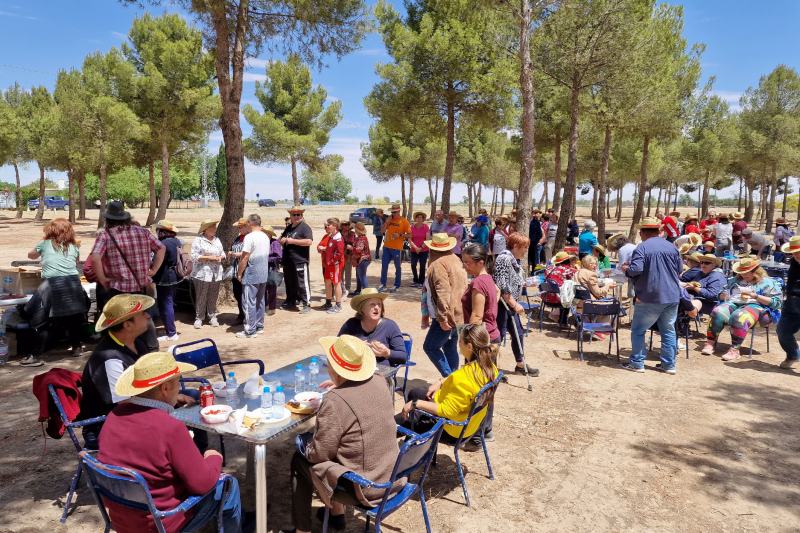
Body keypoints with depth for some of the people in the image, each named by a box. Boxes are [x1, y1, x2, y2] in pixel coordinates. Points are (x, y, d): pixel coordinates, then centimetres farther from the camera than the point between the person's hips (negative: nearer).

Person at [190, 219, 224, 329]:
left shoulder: (217, 240, 13)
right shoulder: (198, 240, -5)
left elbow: (223, 253, 20)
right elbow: (194, 256, -12)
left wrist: (220, 257, -2)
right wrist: (209, 257, -16)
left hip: (216, 274, 5)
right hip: (202, 274, -5)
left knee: (213, 297, 9)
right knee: (201, 298, -1)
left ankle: (212, 317, 19)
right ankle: (199, 318, 9)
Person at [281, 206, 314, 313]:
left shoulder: (305, 227, -6)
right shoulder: (288, 228, 18)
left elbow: (309, 241, -20)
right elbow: (281, 239, 31)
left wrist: (292, 241, -16)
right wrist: (282, 240, 5)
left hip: (300, 261, -8)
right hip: (288, 261, 8)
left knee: (302, 283, -6)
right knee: (289, 282, 16)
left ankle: (306, 303, -1)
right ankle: (291, 301, 29)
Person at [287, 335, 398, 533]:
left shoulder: (334, 401, -26)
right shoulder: (380, 382, -6)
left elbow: (319, 453, -15)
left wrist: (303, 442, 3)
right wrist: (339, 386, 23)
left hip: (362, 490, -7)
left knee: (300, 460, 15)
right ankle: (336, 513, 40)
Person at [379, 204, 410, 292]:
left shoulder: (404, 221, -4)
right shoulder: (390, 220, 10)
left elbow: (409, 235, -5)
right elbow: (383, 230, 9)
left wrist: (400, 235, -19)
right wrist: (387, 221, -3)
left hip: (397, 248, -5)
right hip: (386, 246, 5)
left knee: (397, 267, 5)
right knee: (384, 266, 7)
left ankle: (396, 286, 14)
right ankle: (383, 284, 16)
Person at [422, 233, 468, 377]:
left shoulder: (438, 264, -15)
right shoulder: (455, 259, 12)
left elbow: (443, 293, -24)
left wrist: (443, 318, -24)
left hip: (447, 317, -9)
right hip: (459, 315, 9)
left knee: (430, 346, 1)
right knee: (450, 348, 17)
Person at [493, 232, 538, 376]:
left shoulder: (514, 260, 11)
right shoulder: (504, 259, -19)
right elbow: (502, 286, -25)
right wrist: (515, 304, -23)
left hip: (510, 304, 10)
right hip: (501, 303, -10)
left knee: (518, 333, 16)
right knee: (499, 334, -2)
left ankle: (520, 365, 31)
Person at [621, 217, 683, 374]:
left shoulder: (642, 248, -11)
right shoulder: (671, 246, 6)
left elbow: (636, 270, -21)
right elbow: (679, 269, 13)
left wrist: (626, 269, -1)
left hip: (650, 298, -5)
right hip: (672, 296, 5)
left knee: (638, 330, 7)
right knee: (668, 330, 14)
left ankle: (637, 363, 11)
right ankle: (669, 364, 18)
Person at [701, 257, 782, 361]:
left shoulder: (767, 283, 11)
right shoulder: (737, 281, 28)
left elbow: (777, 302, -1)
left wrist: (755, 296, -12)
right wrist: (723, 295, 5)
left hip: (755, 306, -5)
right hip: (733, 303, 5)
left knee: (739, 317, -41)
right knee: (717, 313, -31)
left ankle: (734, 349, -38)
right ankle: (710, 342, -29)